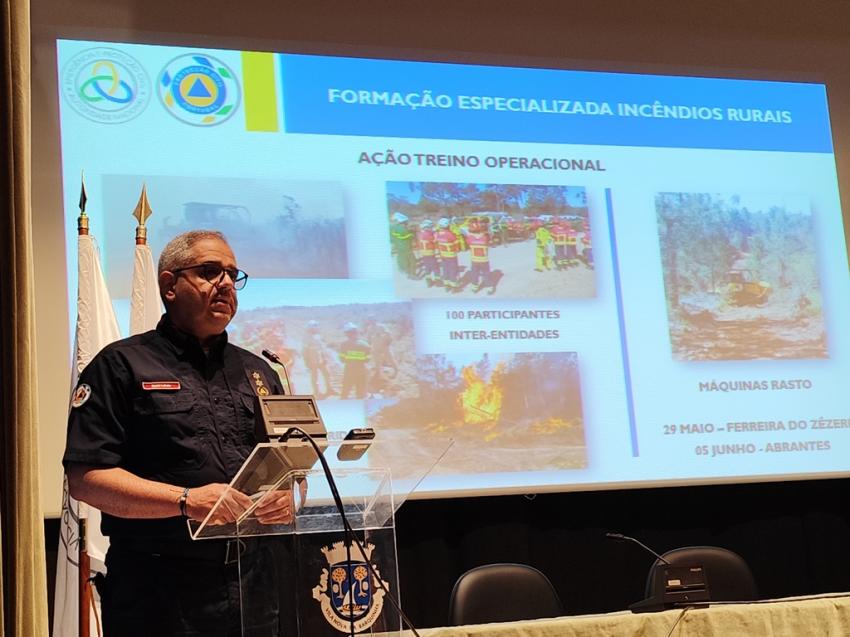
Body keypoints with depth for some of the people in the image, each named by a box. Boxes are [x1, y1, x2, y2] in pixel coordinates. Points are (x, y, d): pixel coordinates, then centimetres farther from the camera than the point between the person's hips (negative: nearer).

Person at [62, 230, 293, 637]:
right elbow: (85, 477, -10)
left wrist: (287, 496, -5)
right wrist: (187, 500, -20)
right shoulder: (122, 365, 0)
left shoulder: (257, 371, 17)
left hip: (253, 583, 5)